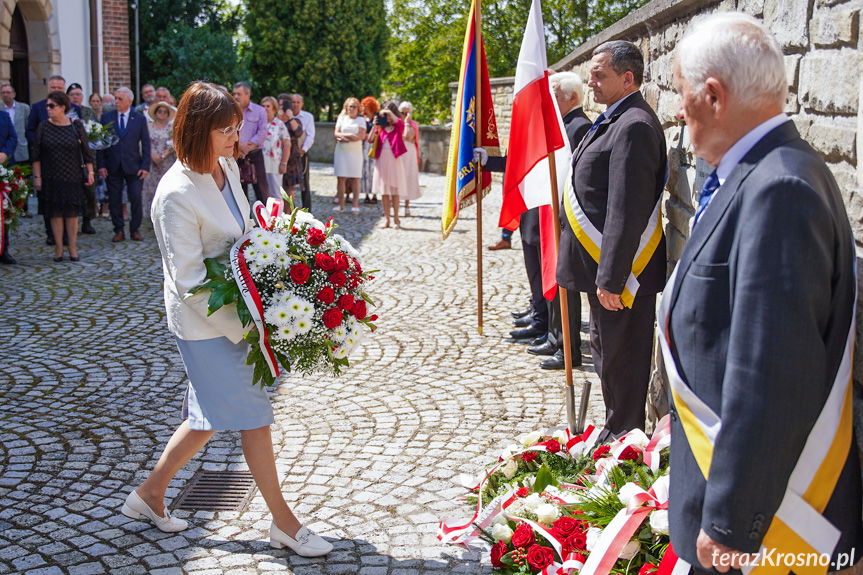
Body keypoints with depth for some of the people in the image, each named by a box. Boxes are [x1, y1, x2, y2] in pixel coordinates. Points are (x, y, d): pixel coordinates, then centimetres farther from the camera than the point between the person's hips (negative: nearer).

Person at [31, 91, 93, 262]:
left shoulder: (76, 126, 0)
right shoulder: (43, 127, 1)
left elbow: (86, 152, 3)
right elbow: (35, 154, 2)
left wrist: (90, 172, -3)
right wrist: (37, 177, -3)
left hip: (73, 177, 0)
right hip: (51, 179, 0)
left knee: (72, 213, 2)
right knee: (55, 213, 2)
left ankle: (73, 248, 10)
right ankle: (58, 249, 9)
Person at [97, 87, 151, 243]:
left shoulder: (140, 119, 3)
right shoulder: (106, 117, 5)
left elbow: (146, 144, 3)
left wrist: (145, 166, -5)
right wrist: (101, 165, -4)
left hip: (133, 166, -1)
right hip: (113, 167, 1)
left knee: (136, 199, -2)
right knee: (114, 200, 4)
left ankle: (135, 229, 11)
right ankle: (119, 231, 13)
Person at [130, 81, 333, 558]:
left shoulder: (228, 167, 1)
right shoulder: (177, 195, -24)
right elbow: (189, 281, -22)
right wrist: (243, 328, -21)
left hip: (236, 311, 8)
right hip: (206, 322, -8)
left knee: (211, 415, 18)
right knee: (253, 416, 2)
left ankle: (150, 493, 35)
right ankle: (283, 522, 18)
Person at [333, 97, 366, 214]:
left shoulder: (361, 119, 6)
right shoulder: (341, 118, 11)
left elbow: (361, 136, -6)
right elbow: (336, 134, 2)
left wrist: (344, 136, -7)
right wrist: (351, 135, -11)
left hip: (355, 152, -1)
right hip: (341, 152, 2)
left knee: (355, 179, -4)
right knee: (341, 178, -2)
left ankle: (355, 205, -4)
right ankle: (341, 205, 1)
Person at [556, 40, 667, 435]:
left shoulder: (634, 126, -20)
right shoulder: (615, 120, 13)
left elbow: (627, 211, -25)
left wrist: (610, 278, -25)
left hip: (619, 271, -11)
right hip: (604, 267, 11)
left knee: (619, 359, 1)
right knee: (605, 348, 21)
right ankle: (617, 429, 35)